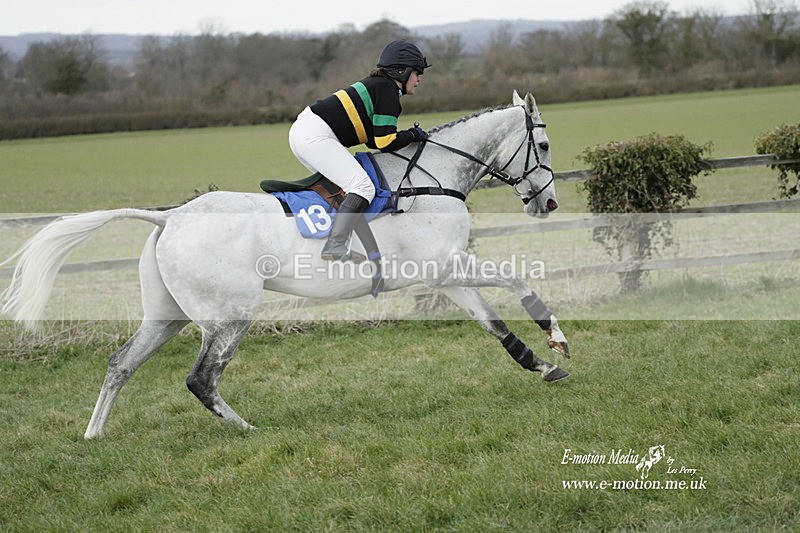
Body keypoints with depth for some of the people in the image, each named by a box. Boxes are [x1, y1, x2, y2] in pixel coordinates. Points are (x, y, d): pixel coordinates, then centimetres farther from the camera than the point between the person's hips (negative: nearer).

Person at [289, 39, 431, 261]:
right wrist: (413, 135, 5)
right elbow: (386, 143, -11)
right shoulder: (388, 90, -7)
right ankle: (335, 247, -26)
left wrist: (411, 135, 18)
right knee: (363, 187, -16)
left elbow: (373, 140, 24)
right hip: (316, 136, -11)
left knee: (342, 185, 22)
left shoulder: (377, 85, 23)